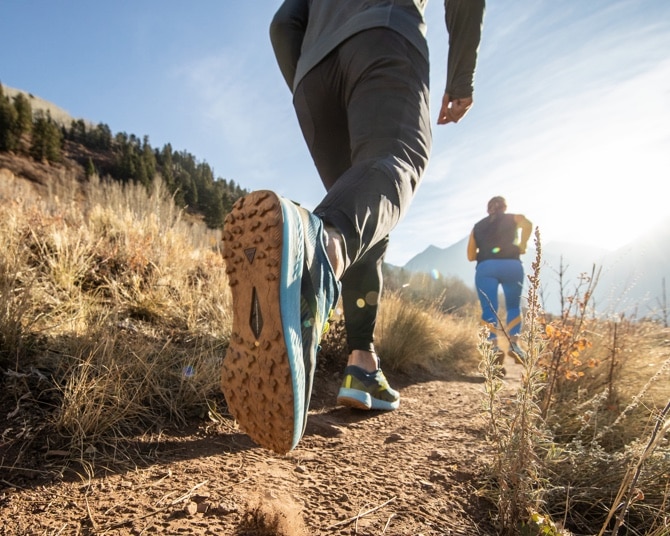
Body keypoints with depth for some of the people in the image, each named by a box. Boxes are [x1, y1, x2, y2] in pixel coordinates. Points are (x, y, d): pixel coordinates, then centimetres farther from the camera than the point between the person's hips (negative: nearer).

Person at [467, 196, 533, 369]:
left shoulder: (478, 226, 22)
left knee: (489, 310, -1)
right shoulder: (514, 218, 17)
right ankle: (514, 342, -3)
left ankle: (494, 346, -21)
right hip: (511, 265, 0)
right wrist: (522, 246, 3)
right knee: (514, 306, 14)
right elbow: (528, 224, -7)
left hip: (485, 267, 1)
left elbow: (471, 256, 17)